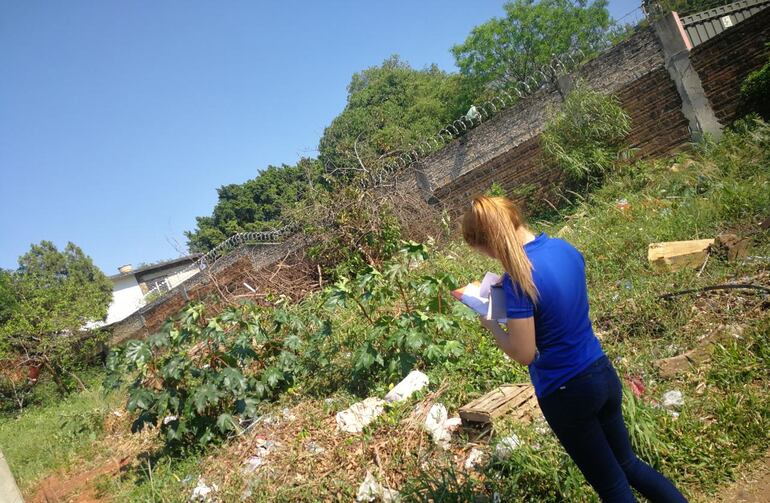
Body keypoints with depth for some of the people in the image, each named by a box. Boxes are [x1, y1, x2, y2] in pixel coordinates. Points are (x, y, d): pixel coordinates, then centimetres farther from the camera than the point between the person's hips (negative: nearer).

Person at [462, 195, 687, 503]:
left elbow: (524, 354, -22)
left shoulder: (518, 279, -26)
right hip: (604, 373, 7)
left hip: (567, 394, -7)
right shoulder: (565, 248, -3)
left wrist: (490, 323, -7)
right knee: (627, 463, 28)